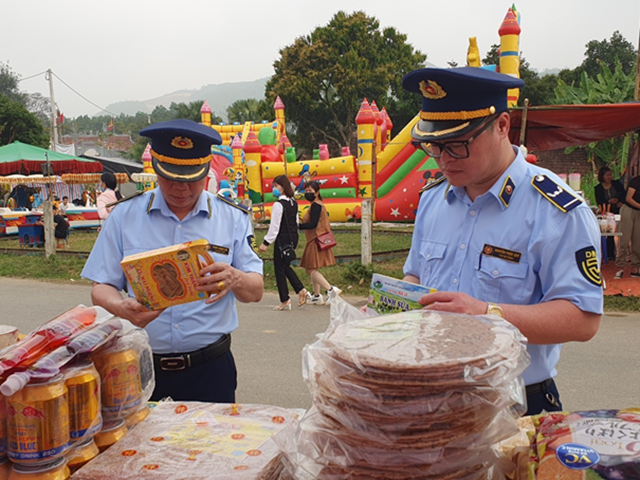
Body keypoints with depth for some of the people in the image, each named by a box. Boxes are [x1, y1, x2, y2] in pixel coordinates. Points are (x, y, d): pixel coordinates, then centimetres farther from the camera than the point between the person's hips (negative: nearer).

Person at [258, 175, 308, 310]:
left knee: (279, 269, 2)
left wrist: (266, 242, -12)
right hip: (293, 237, 8)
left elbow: (275, 226, -17)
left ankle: (284, 300, 7)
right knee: (286, 266, 21)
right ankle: (301, 290, 9)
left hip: (282, 238, -8)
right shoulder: (294, 203, 9)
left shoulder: (279, 204, -15)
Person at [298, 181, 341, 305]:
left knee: (311, 269, -9)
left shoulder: (315, 205, -14)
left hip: (316, 241, -11)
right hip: (315, 240, 11)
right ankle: (317, 296, 20)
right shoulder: (319, 204, 17)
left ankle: (330, 290, -12)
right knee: (312, 269, 15)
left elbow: (313, 224, -23)